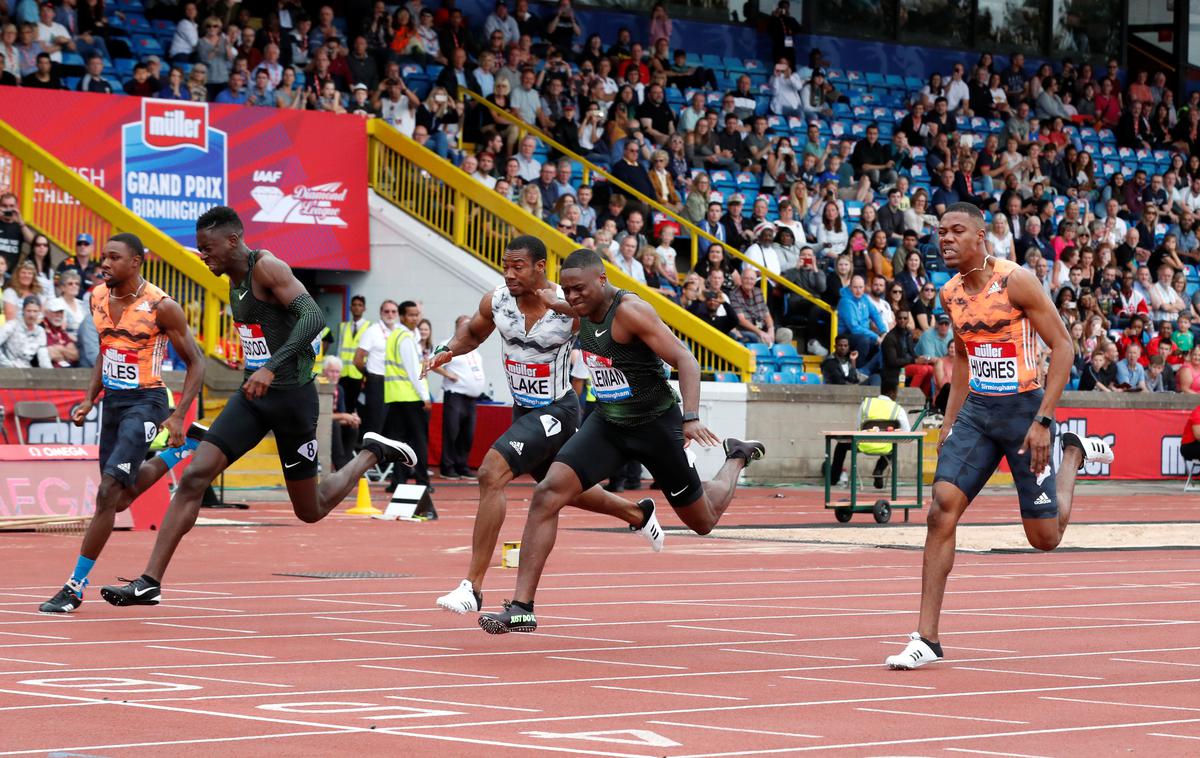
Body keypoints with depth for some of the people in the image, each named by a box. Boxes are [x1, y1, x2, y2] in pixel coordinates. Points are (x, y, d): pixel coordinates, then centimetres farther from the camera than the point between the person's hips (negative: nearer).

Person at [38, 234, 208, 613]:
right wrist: (90, 398, 9)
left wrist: (178, 416, -16)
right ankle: (187, 446, 39)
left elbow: (195, 362, -9)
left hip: (145, 402, -8)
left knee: (108, 493, -17)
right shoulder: (98, 298, 3)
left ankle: (75, 587, -11)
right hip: (112, 401, 8)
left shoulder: (160, 307, -16)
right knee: (122, 496, 17)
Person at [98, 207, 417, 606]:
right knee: (193, 477, -10)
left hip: (290, 394, -7)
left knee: (311, 511, 6)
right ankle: (150, 582, -12)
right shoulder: (235, 279, 10)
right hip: (254, 395, 7)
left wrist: (272, 367, -36)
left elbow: (314, 317, -27)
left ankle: (371, 454, 31)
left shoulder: (267, 267, -15)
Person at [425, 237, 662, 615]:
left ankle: (473, 587, -24)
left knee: (491, 474, -25)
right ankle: (638, 514, 55)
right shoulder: (496, 301, -7)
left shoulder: (571, 307, -23)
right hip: (524, 409, 7)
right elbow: (473, 332, 13)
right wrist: (448, 350, -8)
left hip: (556, 411, -7)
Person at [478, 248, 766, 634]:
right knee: (547, 494, -18)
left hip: (655, 424, -6)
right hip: (607, 423, 6)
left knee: (703, 521, 14)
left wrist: (691, 418, -38)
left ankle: (736, 458, 47)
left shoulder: (630, 311, -24)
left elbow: (685, 360, -27)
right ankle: (521, 608, -18)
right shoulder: (584, 312, -3)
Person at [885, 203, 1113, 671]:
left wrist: (1043, 420, -19)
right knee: (941, 510, -13)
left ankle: (1073, 452, 33)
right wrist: (950, 421, 14)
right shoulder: (950, 294, 4)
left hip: (1024, 408, -5)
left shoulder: (1015, 282, -15)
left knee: (1045, 537, 3)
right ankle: (927, 638, -10)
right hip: (976, 410, 5)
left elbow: (1062, 346, -13)